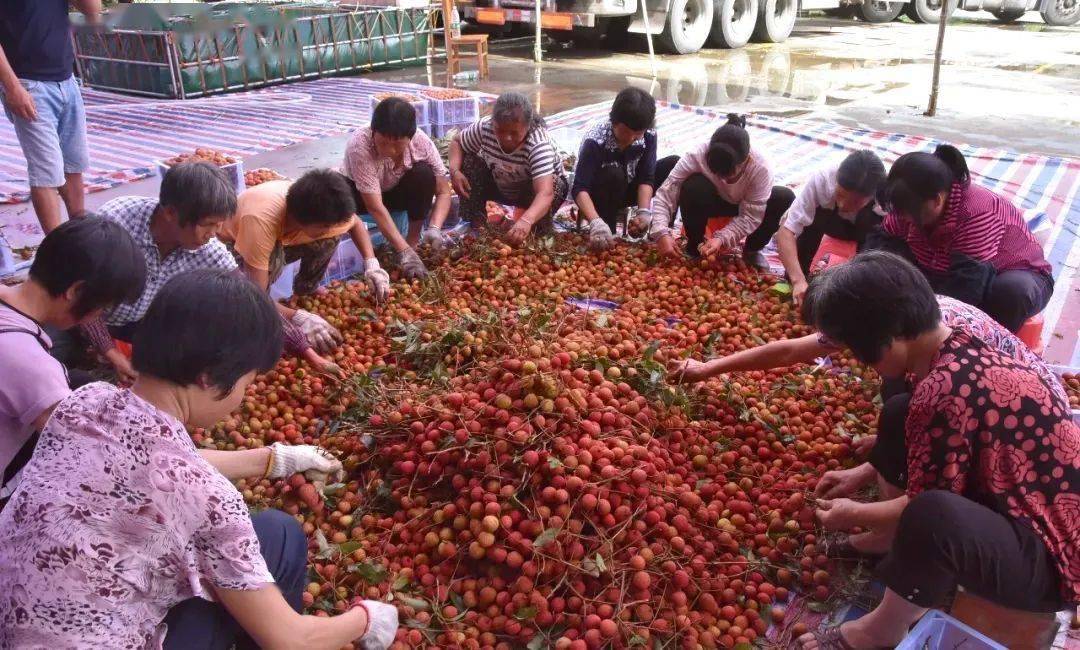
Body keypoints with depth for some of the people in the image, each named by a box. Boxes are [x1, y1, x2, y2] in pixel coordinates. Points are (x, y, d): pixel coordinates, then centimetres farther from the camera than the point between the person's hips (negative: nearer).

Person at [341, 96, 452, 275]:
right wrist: (404, 252, -47)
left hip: (398, 191, 2)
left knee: (424, 174, -29)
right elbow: (375, 207, -40)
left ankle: (414, 239, -13)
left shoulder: (421, 141, -28)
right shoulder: (359, 146, -37)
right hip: (362, 195, -2)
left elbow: (443, 191, -20)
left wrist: (434, 228, -38)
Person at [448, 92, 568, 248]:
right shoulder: (484, 128, -27)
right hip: (500, 186, 4)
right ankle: (476, 225, -6)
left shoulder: (539, 144, -39)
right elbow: (457, 142, -6)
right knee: (469, 162, -18)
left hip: (532, 189, -3)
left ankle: (542, 234, -8)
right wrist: (454, 170, -28)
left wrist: (526, 221, -70)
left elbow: (545, 193, -52)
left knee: (555, 185, -35)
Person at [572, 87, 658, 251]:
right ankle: (606, 232, -21)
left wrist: (644, 212, -35)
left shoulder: (649, 136, -18)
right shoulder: (595, 140, -32)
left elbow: (646, 178, -18)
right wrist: (596, 222, -52)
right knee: (613, 175, -38)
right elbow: (580, 188, -37)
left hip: (625, 191, 4)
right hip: (597, 194, -4)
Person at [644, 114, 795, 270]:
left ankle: (752, 250, -1)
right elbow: (666, 193, -35)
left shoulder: (761, 169, -34)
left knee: (785, 197, -25)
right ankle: (695, 245, -9)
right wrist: (661, 233, -48)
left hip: (741, 205, 1)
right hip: (710, 201, -1)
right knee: (692, 186, -35)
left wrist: (722, 238, -43)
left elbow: (750, 216, -29)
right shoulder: (698, 156, -36)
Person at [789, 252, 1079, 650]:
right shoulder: (961, 344, -2)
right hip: (1022, 509, 9)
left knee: (932, 518, -39)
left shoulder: (945, 391, -31)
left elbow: (928, 507, -19)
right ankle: (891, 546, 17)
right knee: (901, 416, 13)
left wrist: (853, 515, -1)